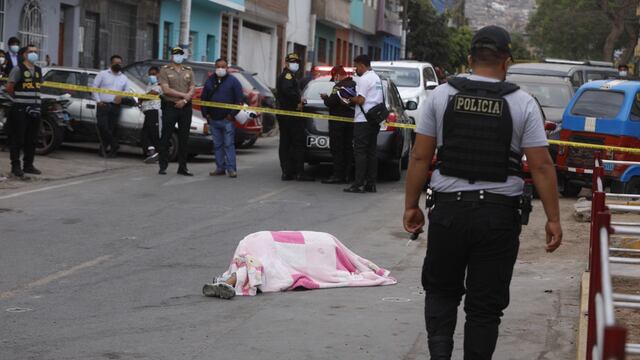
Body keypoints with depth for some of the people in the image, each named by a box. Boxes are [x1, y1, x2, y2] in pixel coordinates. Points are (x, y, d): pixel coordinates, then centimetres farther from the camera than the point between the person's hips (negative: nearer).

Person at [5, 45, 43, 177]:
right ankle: (16, 166, 2)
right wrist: (17, 99, 1)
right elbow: (9, 88, -8)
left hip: (34, 109, 7)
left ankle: (28, 165, 18)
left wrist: (34, 99, 12)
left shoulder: (38, 70, 13)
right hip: (20, 110, -7)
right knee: (17, 139, -3)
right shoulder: (18, 69, -7)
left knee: (32, 140, 10)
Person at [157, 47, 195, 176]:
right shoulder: (165, 70, 1)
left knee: (184, 139, 4)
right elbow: (166, 90, -10)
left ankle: (182, 167, 9)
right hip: (170, 107, -3)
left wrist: (184, 100, -12)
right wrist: (184, 95, -10)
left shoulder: (188, 71, 13)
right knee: (166, 137, -3)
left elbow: (192, 89, 5)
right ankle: (163, 166, 1)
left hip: (185, 107, 4)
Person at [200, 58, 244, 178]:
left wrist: (232, 114, -10)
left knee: (229, 144, -7)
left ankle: (231, 168, -7)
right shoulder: (210, 81, 11)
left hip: (227, 120, -5)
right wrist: (205, 113, 6)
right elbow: (203, 98, 16)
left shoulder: (233, 81, -1)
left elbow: (239, 100, -4)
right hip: (213, 120, 5)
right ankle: (220, 167, 13)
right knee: (217, 145, 8)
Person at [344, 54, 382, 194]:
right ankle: (371, 184, 8)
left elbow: (360, 100, -17)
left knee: (360, 152, -8)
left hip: (363, 120, -9)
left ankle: (358, 184, -12)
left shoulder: (364, 79, -11)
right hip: (375, 120, 9)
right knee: (371, 152, 9)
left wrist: (348, 98, 0)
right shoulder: (377, 78, 19)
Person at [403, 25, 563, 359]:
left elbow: (420, 157, 0)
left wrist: (411, 206, 9)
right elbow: (541, 165, -6)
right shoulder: (523, 103, -3)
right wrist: (553, 219, 0)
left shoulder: (441, 95, 0)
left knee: (441, 290, 18)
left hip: (448, 209, 1)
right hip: (499, 215, -1)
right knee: (485, 304, 8)